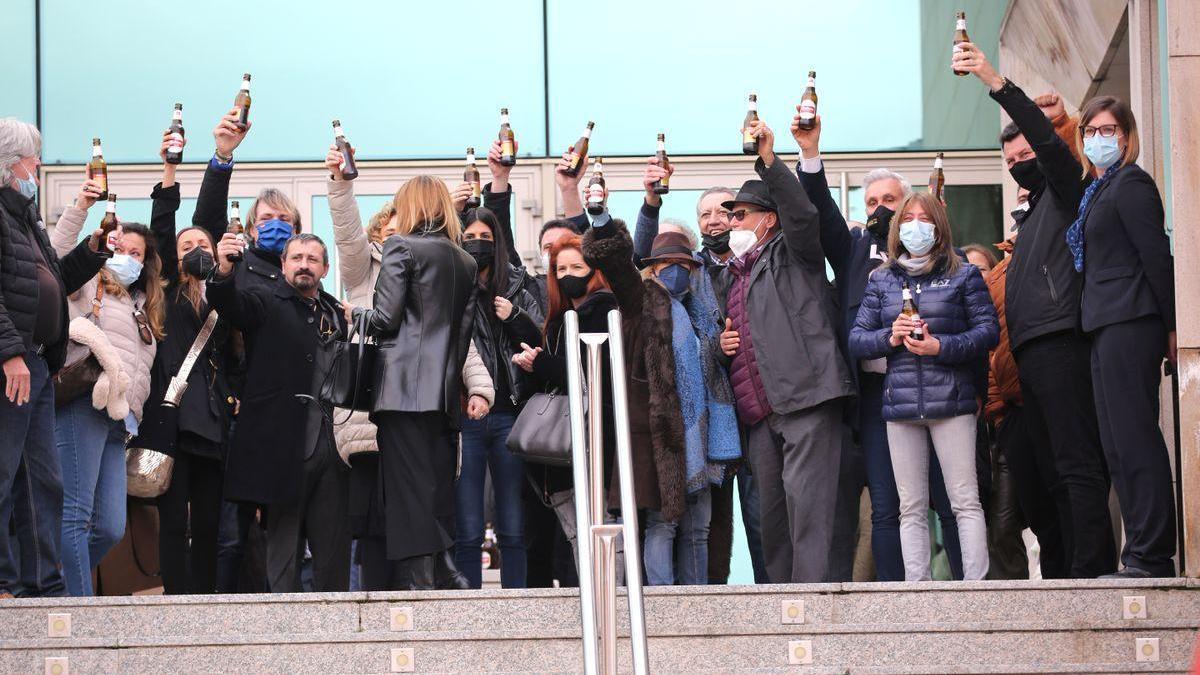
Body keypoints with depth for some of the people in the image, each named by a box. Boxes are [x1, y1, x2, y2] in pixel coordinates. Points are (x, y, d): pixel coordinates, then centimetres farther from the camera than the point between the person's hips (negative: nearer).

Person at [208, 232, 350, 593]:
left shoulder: (337, 313, 18)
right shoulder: (267, 302, 4)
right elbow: (230, 302, -18)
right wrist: (224, 273, -36)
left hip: (329, 446, 5)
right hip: (285, 448, -4)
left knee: (334, 547, 7)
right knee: (283, 543, 0)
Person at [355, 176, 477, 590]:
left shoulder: (402, 246, -2)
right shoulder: (465, 261, 17)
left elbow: (386, 318, -8)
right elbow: (465, 327, 16)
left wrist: (356, 314, 11)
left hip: (405, 385, -6)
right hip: (445, 389, 6)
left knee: (409, 484, -8)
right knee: (438, 484, 9)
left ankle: (421, 581, -13)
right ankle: (447, 571, 2)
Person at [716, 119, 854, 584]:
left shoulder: (792, 251, 6)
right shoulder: (729, 275, 27)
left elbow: (801, 213, -15)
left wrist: (769, 160, -23)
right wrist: (722, 343, 14)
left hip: (805, 397, -8)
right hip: (758, 410, 8)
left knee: (805, 497, -15)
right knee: (771, 509, 7)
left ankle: (811, 587, -18)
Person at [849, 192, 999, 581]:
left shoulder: (963, 276, 7)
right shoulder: (882, 281, 15)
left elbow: (988, 331, -1)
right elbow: (856, 340, 12)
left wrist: (941, 346, -14)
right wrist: (889, 338, -8)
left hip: (951, 401, -3)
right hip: (900, 403, 3)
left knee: (965, 500, -7)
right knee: (911, 508, 2)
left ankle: (976, 582, -8)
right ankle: (916, 587, 2)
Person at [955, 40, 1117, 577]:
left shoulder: (1064, 190, 6)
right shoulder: (1033, 214, 31)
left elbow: (1047, 140, -13)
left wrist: (997, 84, -20)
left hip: (1059, 342, -10)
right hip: (1029, 351, 10)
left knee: (1077, 463, -16)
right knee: (1056, 467, 6)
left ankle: (1091, 569, -22)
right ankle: (1076, 566, 5)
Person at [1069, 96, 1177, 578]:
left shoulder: (1131, 183, -6)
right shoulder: (1098, 190, 21)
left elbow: (1157, 256, -12)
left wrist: (1171, 327, -14)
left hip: (1129, 322, -10)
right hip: (1108, 327, 10)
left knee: (1133, 440, -11)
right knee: (1120, 446, 9)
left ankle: (1151, 555, -11)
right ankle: (1143, 553, 11)